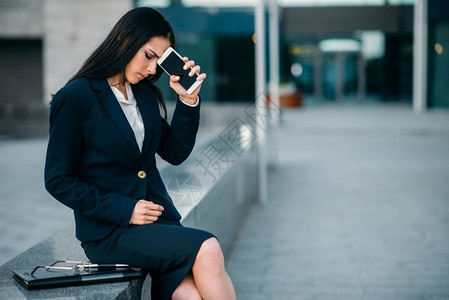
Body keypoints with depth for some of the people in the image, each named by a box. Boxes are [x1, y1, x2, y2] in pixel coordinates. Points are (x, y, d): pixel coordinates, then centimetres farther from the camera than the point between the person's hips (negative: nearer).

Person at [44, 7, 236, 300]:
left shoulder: (146, 94, 13)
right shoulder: (75, 98, -7)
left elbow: (175, 153, 14)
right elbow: (58, 181, -7)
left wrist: (188, 100, 1)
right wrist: (123, 210, -14)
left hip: (157, 218, 6)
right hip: (108, 232, -5)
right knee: (207, 249, -26)